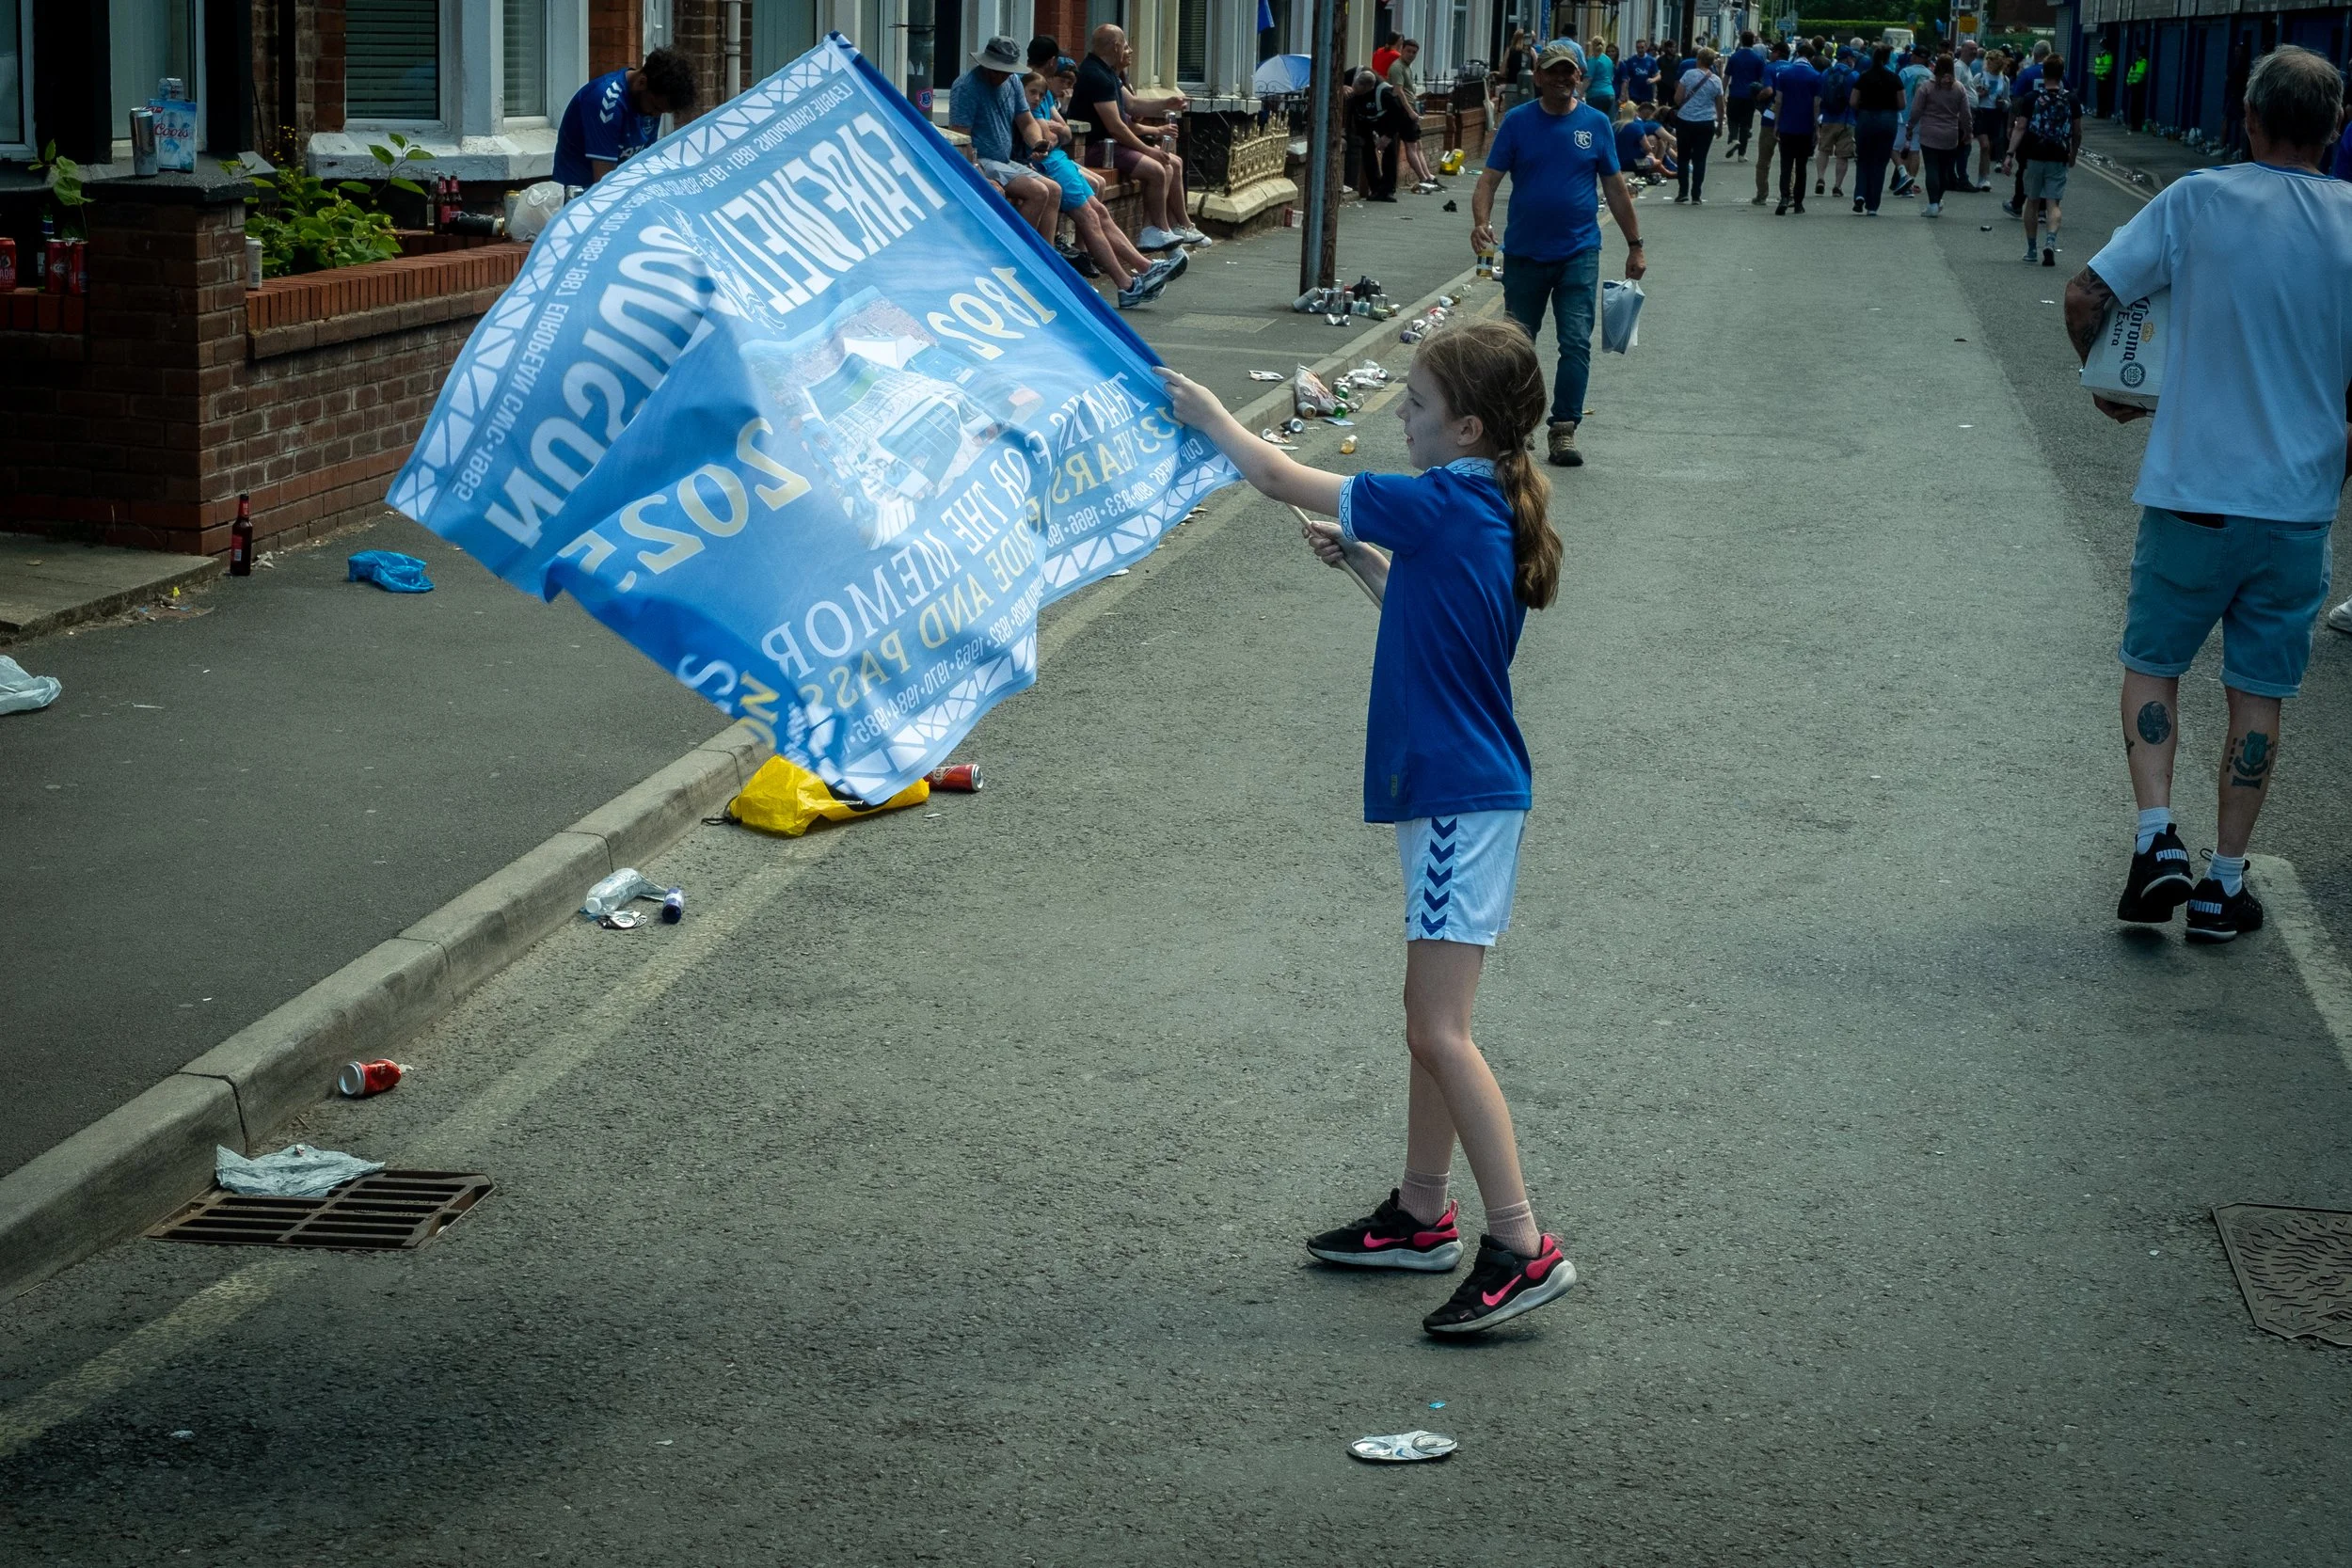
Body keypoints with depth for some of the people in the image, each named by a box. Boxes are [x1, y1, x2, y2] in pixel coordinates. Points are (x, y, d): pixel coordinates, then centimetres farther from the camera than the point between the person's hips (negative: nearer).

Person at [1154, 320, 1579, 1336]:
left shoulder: (1440, 506, -18)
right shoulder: (1487, 511, 9)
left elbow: (1278, 478, -10)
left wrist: (1209, 415, 5)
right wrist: (1366, 561, 15)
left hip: (1462, 797, -10)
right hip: (1459, 788, 10)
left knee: (1439, 1028, -10)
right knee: (1434, 1017, 17)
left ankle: (1523, 1248, -9)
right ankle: (1422, 1216, 27)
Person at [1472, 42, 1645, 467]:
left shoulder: (1595, 124, 2)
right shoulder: (1517, 122, -1)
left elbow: (1615, 188, 8)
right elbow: (1489, 179, -5)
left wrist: (1635, 245, 9)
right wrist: (1481, 222, -24)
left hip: (1578, 254, 0)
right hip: (1524, 253, 0)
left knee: (1576, 344, -9)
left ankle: (1563, 431, -5)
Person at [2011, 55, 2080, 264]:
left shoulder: (2032, 98, -5)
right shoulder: (2071, 101, 0)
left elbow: (2020, 128, -9)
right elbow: (2077, 133, 6)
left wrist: (2010, 153, -8)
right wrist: (2073, 155, 20)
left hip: (2034, 157, 0)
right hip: (2058, 159, 0)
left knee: (2032, 202, 12)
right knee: (2053, 203, 1)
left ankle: (2031, 248, 17)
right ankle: (2050, 241, -23)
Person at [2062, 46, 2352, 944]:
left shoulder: (2198, 203, -10)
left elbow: (2086, 297, -10)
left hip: (2192, 493, -2)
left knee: (2152, 663, 15)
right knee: (2259, 692, 12)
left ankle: (2157, 838, 0)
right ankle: (2224, 884, 16)